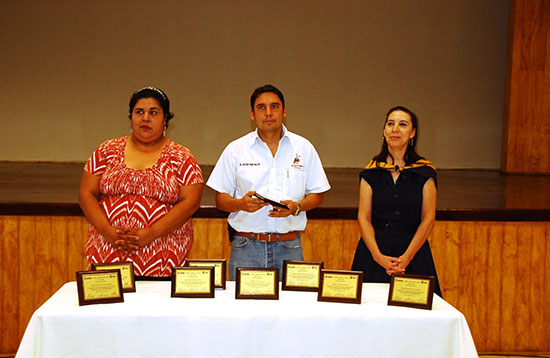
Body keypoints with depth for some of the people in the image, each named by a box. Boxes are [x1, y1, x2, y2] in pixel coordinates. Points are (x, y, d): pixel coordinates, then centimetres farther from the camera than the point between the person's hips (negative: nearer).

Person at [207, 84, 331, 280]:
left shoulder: (303, 148, 9)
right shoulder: (235, 149, 7)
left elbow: (317, 195, 11)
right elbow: (220, 199, 7)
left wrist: (296, 207, -9)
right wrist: (241, 204, -14)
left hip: (289, 248, 0)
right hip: (246, 248, 0)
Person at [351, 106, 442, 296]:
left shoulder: (425, 172, 1)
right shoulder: (371, 172, 4)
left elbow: (428, 219, -3)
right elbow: (363, 217, 0)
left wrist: (407, 257, -13)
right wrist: (378, 256, -13)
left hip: (413, 249, -1)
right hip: (374, 248, 1)